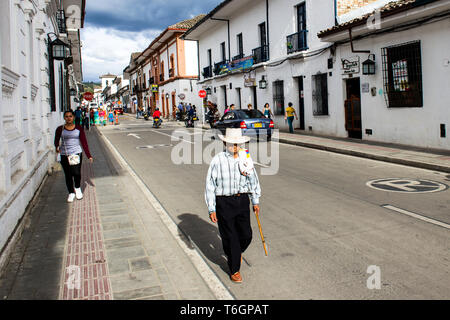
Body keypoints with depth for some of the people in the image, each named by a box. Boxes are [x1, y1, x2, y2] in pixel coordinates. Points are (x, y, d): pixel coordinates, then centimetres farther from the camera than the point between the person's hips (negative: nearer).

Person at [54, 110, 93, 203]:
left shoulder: (79, 128, 5)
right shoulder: (60, 129, 5)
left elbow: (84, 142, 5)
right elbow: (56, 141, 11)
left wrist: (88, 155, 1)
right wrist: (57, 147, -12)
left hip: (77, 153, -1)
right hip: (64, 155, 1)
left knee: (76, 172, -14)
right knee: (68, 175, 3)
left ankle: (78, 188, 15)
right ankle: (71, 193, 22)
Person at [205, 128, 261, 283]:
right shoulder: (218, 160, -9)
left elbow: (253, 180, 16)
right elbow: (210, 185, -6)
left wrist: (255, 201, 16)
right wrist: (211, 209, -7)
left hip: (242, 200, 4)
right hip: (224, 202, -4)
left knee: (246, 234, 6)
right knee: (230, 237, 3)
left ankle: (237, 252, 41)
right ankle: (234, 270, 24)